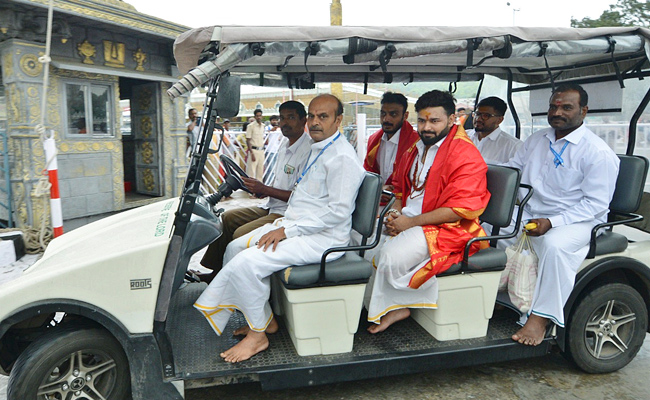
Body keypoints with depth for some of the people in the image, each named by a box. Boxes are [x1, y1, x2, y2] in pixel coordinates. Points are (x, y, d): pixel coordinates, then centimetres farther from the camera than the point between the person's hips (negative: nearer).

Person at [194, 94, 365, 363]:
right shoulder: (317, 149, 16)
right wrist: (282, 224, 10)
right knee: (235, 248, 6)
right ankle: (264, 319, 12)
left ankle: (257, 335, -2)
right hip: (295, 225, 11)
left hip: (322, 238, -10)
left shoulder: (342, 157, -17)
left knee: (246, 263, -22)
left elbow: (338, 211, -24)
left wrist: (288, 231, -21)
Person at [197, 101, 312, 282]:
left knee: (241, 235, -22)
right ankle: (215, 272, 15)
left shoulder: (308, 150, -19)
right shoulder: (285, 143, 12)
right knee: (226, 218, 10)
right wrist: (264, 188, 5)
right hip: (272, 207, 10)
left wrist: (265, 190, -22)